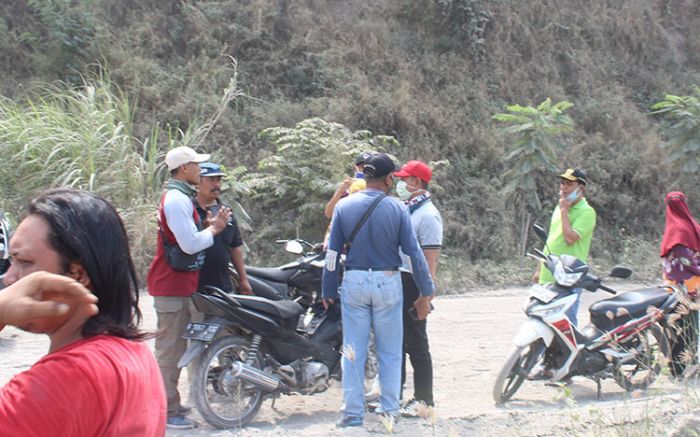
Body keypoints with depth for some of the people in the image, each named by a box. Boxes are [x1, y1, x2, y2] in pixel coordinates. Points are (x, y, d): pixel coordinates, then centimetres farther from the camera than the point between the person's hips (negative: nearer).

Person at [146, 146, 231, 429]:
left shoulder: (179, 196, 17)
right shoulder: (177, 199, -18)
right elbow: (190, 244, -24)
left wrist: (209, 225, 5)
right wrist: (214, 229, -9)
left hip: (178, 284, 11)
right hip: (173, 285, -11)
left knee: (173, 347, 17)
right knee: (170, 348, -7)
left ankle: (169, 403, 26)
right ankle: (166, 409, -4)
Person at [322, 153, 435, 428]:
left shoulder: (344, 206, -1)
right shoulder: (397, 209, -6)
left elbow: (333, 253, 0)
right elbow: (413, 253, -5)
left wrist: (328, 292, 9)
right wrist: (426, 293, 2)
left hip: (354, 282, 1)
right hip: (388, 282, -1)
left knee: (353, 352, 6)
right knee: (390, 352, 10)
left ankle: (353, 414, 8)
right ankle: (390, 410, 12)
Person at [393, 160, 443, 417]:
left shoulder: (427, 214, -14)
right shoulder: (401, 208, 13)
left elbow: (431, 259, -18)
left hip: (412, 284, -9)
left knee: (416, 344, -3)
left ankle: (423, 399, 4)